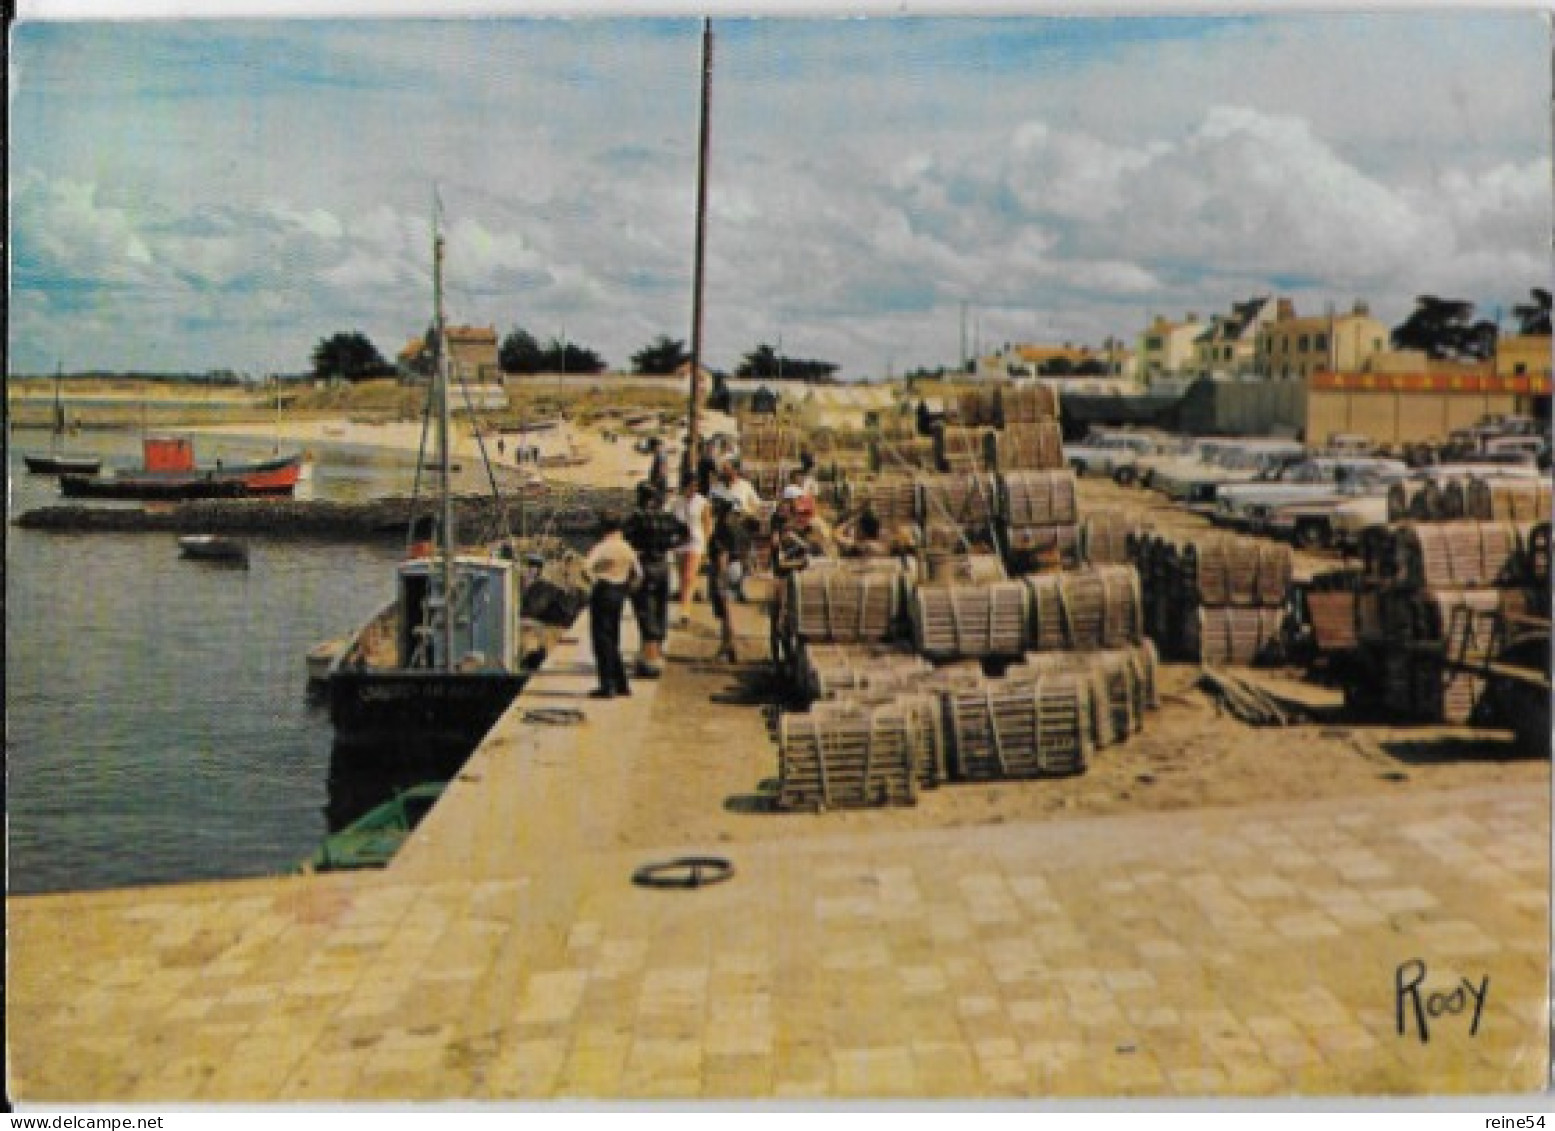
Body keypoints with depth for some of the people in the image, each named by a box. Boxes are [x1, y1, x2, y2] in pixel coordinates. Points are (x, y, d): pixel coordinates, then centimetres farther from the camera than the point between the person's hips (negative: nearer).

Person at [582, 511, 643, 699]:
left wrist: (594, 580, -14)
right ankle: (621, 684, 19)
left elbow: (586, 567, -28)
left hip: (603, 593, -7)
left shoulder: (602, 547, -14)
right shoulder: (627, 549, 6)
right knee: (613, 641, 17)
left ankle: (606, 686, -2)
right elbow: (638, 574, 14)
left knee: (602, 641, -1)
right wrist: (626, 585, 13)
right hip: (619, 594, 7)